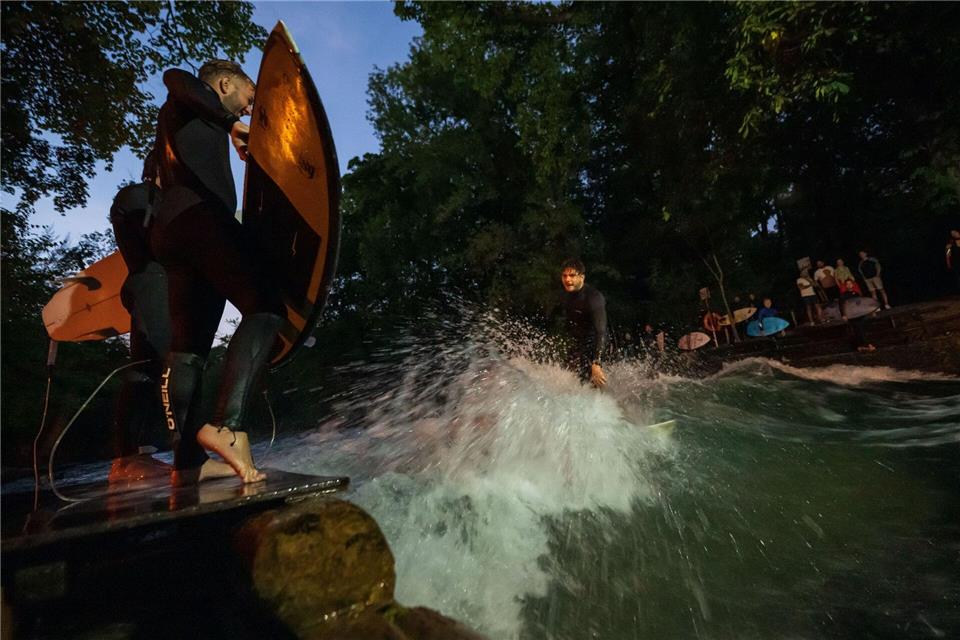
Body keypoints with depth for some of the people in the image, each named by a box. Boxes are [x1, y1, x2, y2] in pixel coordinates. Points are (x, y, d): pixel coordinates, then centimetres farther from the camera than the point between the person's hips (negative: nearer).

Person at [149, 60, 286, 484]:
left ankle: (188, 461, -4)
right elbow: (175, 77, -8)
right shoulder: (194, 101, 16)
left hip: (170, 229, 9)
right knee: (265, 307, -23)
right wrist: (231, 123, -2)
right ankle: (225, 424, -36)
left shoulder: (176, 116, 39)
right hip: (199, 214, -9)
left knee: (188, 347, -1)